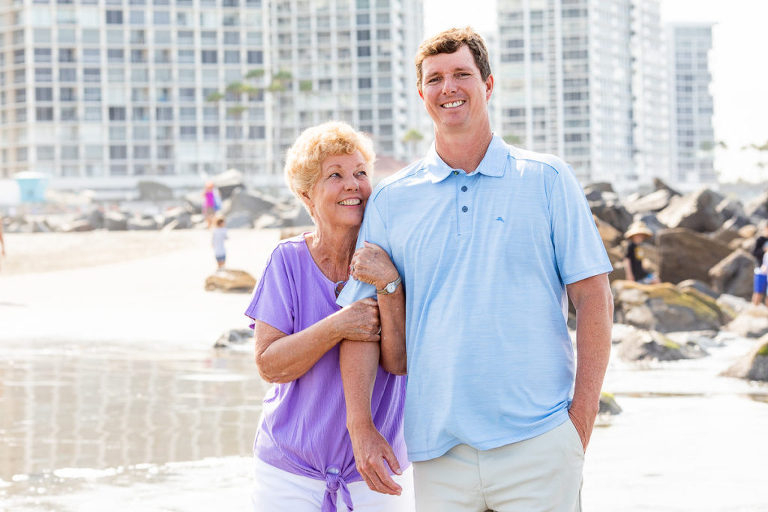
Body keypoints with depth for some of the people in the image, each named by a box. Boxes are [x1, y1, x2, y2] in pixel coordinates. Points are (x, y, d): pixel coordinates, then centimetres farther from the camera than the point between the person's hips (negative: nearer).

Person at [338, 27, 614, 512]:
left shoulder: (546, 179, 5)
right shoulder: (391, 200, 9)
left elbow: (593, 298, 2)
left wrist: (582, 418, -5)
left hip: (538, 440, -1)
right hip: (438, 449, 2)